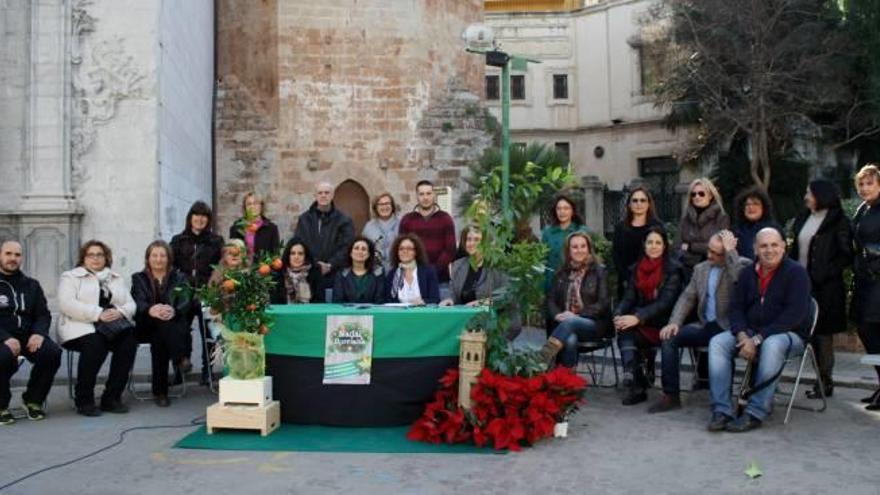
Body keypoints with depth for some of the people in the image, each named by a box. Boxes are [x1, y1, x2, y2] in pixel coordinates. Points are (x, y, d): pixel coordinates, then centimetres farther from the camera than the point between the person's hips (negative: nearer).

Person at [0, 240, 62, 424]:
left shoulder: (31, 285, 18)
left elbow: (43, 314, 13)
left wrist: (39, 333, -11)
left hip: (28, 336, 3)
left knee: (53, 352, -27)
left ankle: (33, 400, -3)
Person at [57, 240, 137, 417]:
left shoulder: (117, 279, 23)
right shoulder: (70, 277, 9)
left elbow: (130, 305, 13)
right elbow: (67, 304, -9)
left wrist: (120, 311, -12)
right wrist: (98, 314, -20)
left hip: (112, 326, 4)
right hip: (81, 327, -4)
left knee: (130, 339, -27)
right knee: (95, 343, -35)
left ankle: (112, 397, -19)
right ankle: (84, 400, -20)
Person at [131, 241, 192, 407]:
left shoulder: (178, 277, 16)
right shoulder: (139, 279, 16)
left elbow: (185, 301, -4)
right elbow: (138, 303, -6)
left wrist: (173, 310, -29)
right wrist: (150, 310, -32)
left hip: (175, 326, 0)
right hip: (147, 327, 0)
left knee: (159, 337, -33)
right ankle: (180, 359, -35)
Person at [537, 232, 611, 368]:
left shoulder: (599, 271, 4)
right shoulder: (562, 272, 15)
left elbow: (603, 303, -4)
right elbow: (551, 300, 14)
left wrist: (577, 315, -16)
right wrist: (558, 315, -9)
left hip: (595, 324, -3)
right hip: (566, 324, 3)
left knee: (570, 322, -38)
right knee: (570, 340, -36)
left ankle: (541, 361, -49)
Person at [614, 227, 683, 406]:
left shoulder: (673, 269, -4)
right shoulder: (636, 268, 12)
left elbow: (665, 302, -15)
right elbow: (629, 297, 6)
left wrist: (638, 317, -27)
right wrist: (619, 314, -17)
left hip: (662, 324, -4)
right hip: (641, 322, 4)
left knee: (626, 333, -30)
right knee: (625, 330, -28)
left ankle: (637, 386, -27)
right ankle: (636, 385, -31)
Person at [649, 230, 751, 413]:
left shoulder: (743, 265, -2)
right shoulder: (701, 268, 15)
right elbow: (687, 297, 10)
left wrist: (730, 251, -18)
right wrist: (674, 322, -5)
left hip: (728, 328, -6)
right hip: (705, 326, 6)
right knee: (669, 337, -13)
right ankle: (670, 395, -8)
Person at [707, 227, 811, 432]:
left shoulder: (796, 272, -8)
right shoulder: (748, 273, 10)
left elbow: (794, 314, -18)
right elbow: (735, 307, 6)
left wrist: (758, 339, -22)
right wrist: (743, 337, -14)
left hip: (788, 333, -5)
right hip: (750, 331, 5)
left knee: (772, 345, -38)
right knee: (717, 342, -19)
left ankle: (756, 413, -32)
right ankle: (722, 410, -24)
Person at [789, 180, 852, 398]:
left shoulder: (838, 222, -6)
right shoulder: (803, 219, 14)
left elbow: (846, 255, -10)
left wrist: (823, 274, -17)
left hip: (825, 288, -7)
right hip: (802, 283, 7)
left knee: (823, 333, -2)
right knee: (811, 332, 9)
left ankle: (825, 381, 7)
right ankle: (822, 379, 17)